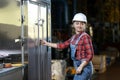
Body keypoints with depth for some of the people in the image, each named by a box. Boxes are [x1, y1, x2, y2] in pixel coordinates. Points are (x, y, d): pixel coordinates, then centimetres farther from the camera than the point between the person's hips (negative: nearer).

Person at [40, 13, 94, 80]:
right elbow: (63, 45, 20)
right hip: (79, 67, 8)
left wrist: (81, 66, -20)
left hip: (84, 67, -8)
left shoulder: (85, 37, -14)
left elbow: (90, 55, -17)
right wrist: (47, 43, 22)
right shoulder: (74, 37, 11)